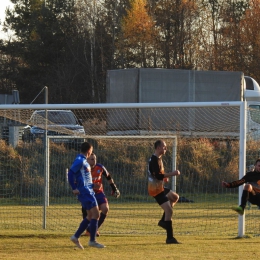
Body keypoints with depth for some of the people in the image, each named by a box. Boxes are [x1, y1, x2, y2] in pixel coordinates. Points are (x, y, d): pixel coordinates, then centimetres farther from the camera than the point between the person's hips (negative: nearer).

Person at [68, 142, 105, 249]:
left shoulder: (84, 161, 18)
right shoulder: (80, 161, -12)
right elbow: (71, 173, -20)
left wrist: (92, 185, 26)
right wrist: (74, 188, -22)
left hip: (88, 191, 10)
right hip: (85, 191, -10)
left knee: (91, 216, 12)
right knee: (95, 214, -9)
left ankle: (76, 237, 14)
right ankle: (92, 240, -6)